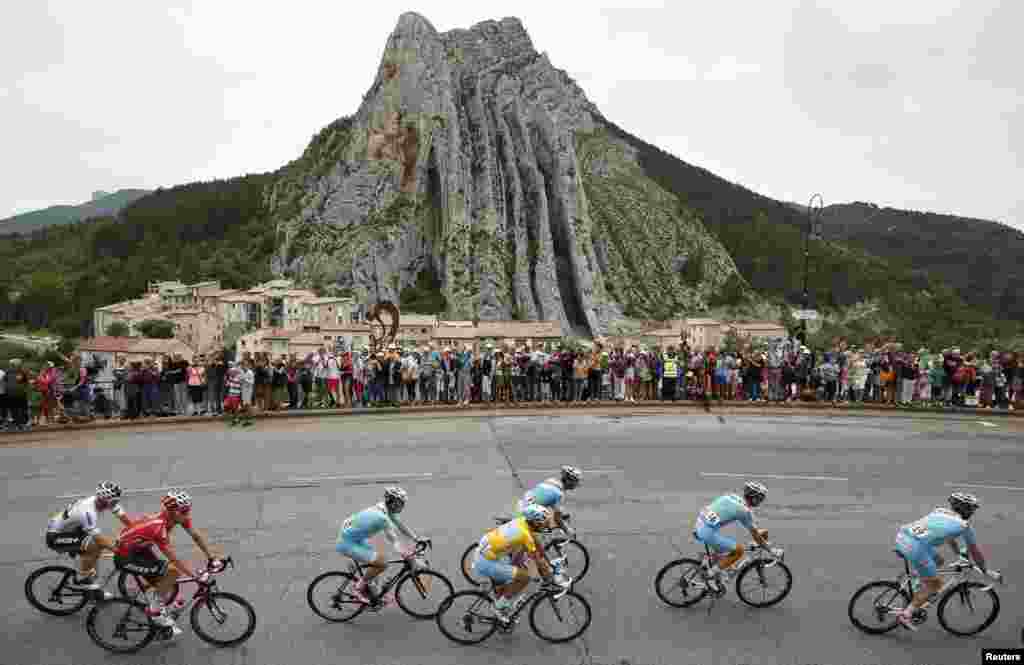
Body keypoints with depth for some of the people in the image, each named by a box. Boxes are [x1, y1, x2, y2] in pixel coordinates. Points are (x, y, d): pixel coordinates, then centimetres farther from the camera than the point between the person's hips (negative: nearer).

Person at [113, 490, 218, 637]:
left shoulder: (179, 517, -15)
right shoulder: (158, 527, -36)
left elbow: (196, 536, -4)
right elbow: (175, 560, -33)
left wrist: (212, 559, -7)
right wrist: (197, 577, -31)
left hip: (140, 549, 8)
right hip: (125, 557, -8)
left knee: (167, 589, 3)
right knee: (172, 571, -22)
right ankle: (155, 610, -6)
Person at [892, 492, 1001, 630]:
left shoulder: (940, 510, 28)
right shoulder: (964, 525, 11)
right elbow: (975, 551, 23)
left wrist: (959, 554, 59)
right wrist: (986, 571, 38)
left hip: (901, 535, 7)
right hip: (916, 547, -7)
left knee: (938, 560, 30)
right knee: (935, 584, 12)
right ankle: (905, 615, 7)